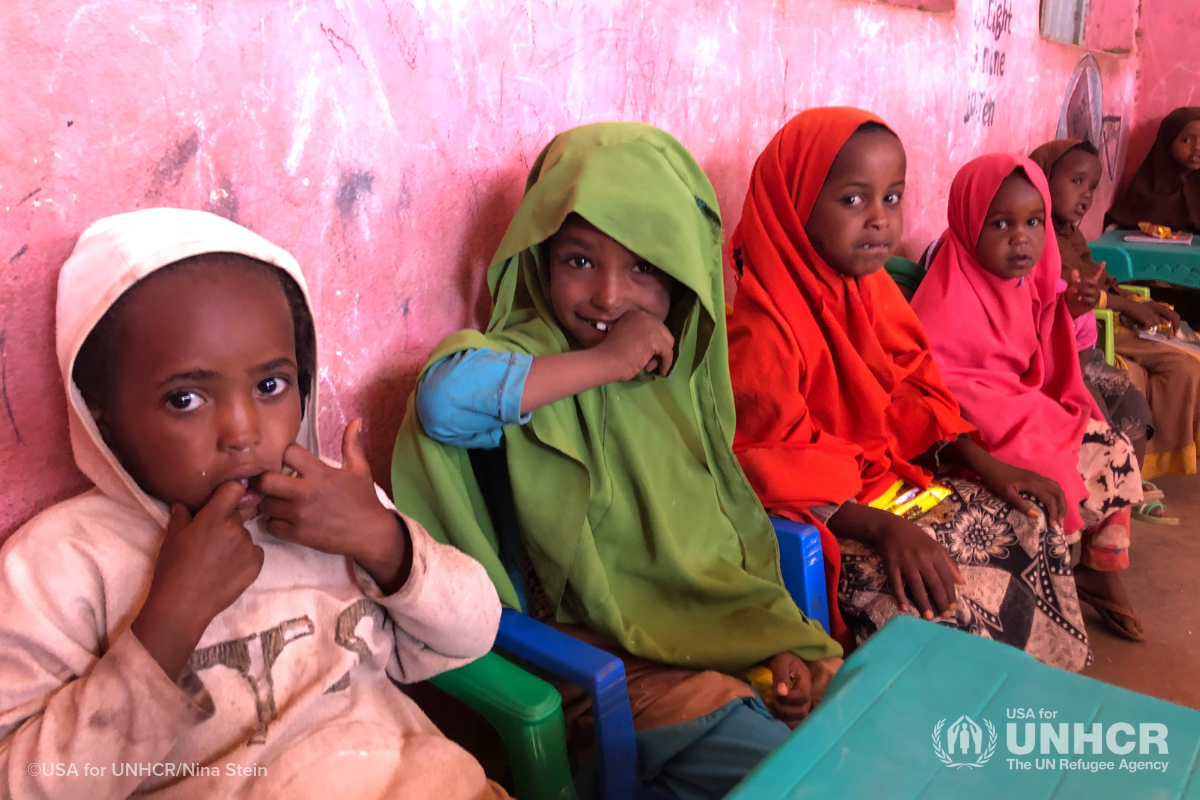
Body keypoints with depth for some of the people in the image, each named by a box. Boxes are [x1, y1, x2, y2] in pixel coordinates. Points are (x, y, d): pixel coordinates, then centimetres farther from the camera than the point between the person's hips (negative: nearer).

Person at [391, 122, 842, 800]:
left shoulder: (677, 374, 6)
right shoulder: (535, 367, -11)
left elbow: (722, 522, 12)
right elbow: (445, 398, -36)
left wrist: (784, 639, 3)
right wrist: (602, 363, -28)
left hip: (733, 628, 7)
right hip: (625, 662, -6)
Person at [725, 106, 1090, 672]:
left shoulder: (870, 287, 3)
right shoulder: (760, 324, -24)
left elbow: (916, 390, 9)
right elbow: (770, 474, -25)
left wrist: (987, 466, -3)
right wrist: (879, 526, -34)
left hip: (891, 478, 9)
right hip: (824, 519, -9)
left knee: (1029, 524, 7)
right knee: (960, 600, -24)